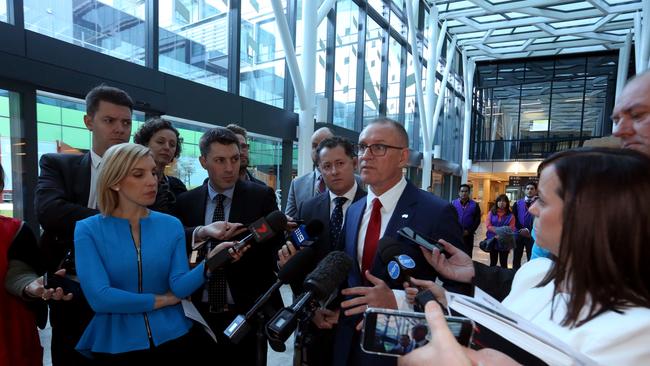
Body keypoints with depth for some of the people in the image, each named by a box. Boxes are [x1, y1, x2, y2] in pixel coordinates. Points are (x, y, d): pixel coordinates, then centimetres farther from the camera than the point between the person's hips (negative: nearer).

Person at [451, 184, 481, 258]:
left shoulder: (474, 205, 3)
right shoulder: (453, 203, 2)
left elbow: (477, 220, 1)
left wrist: (469, 231, -8)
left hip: (468, 235, 0)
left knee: (467, 254, 4)